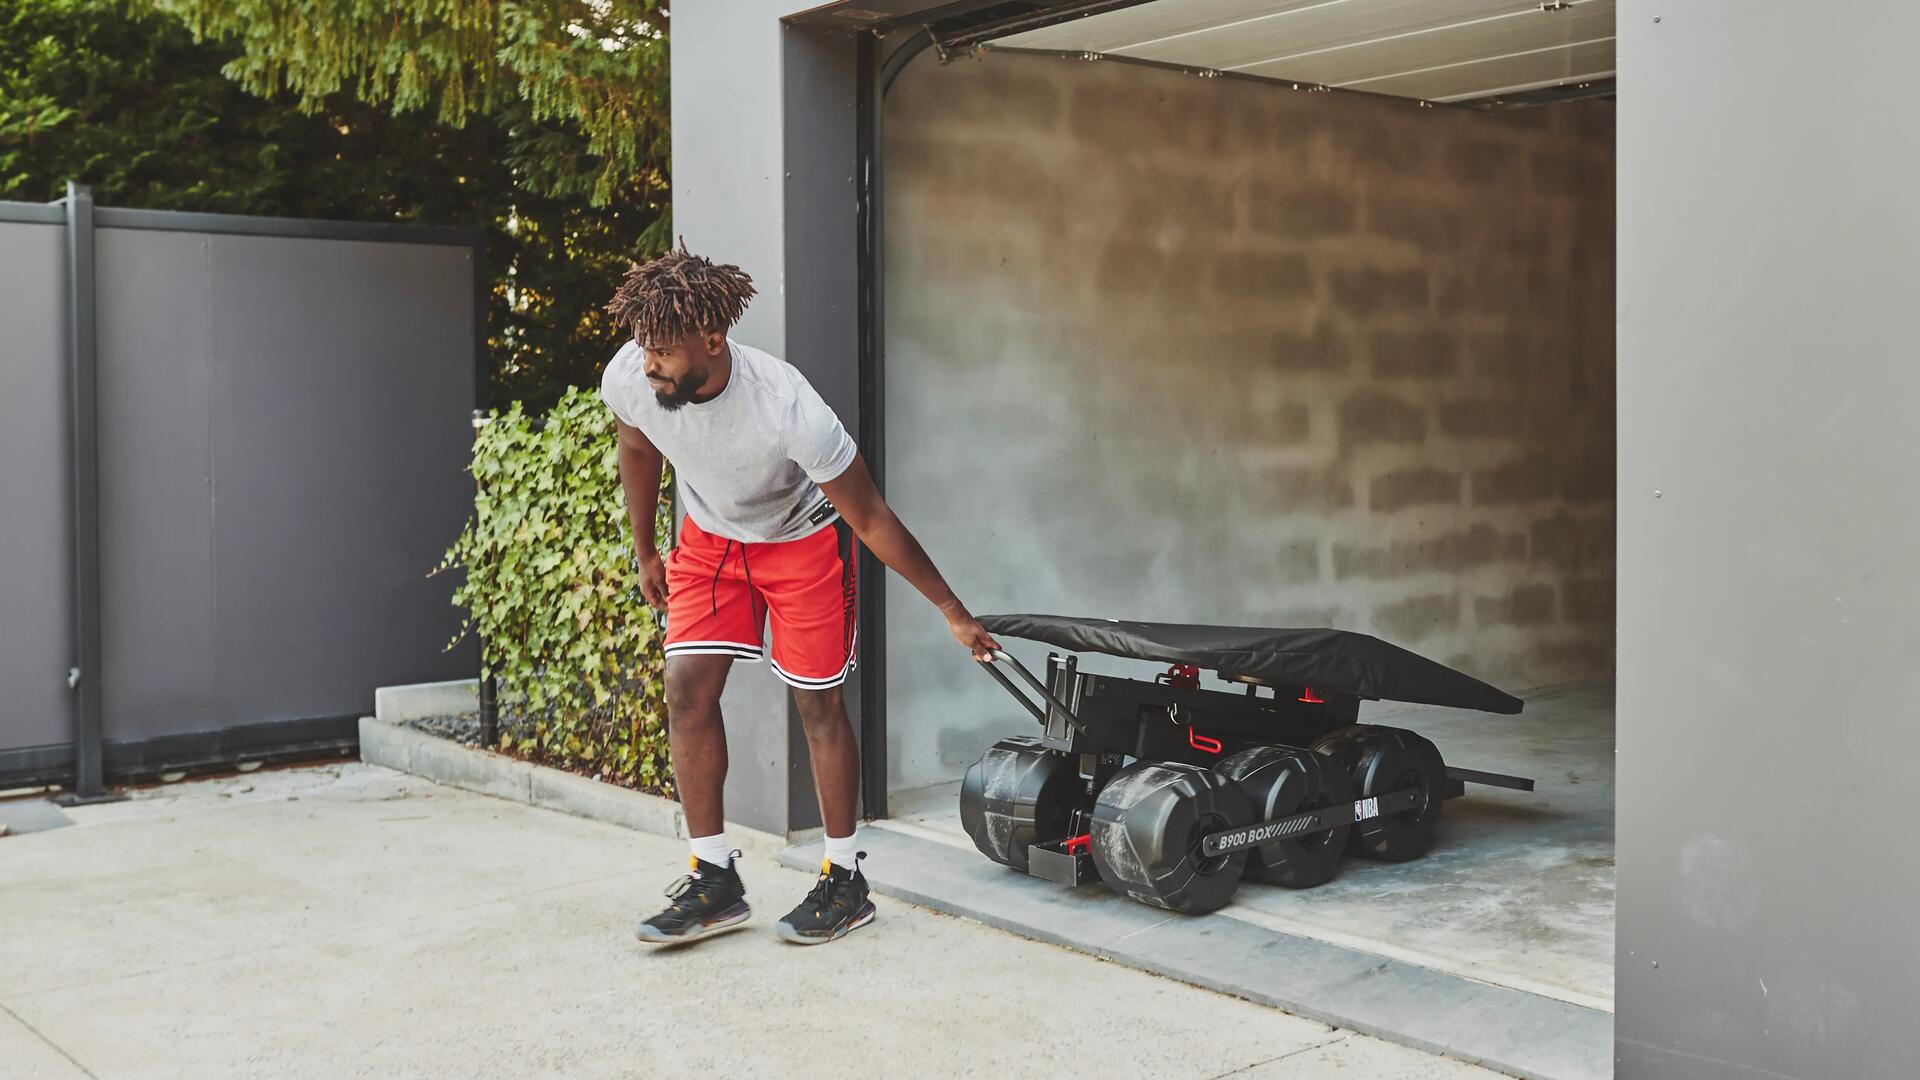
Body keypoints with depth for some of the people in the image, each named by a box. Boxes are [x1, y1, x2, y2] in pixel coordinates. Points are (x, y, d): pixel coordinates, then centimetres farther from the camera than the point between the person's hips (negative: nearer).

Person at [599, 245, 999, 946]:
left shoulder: (789, 410, -38)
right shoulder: (626, 379, -25)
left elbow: (872, 522, -27)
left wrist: (953, 612, -21)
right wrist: (645, 553, 12)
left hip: (802, 539, -4)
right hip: (709, 538, 4)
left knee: (819, 704, -1)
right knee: (687, 689, -7)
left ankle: (845, 883, 14)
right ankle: (715, 883, 2)